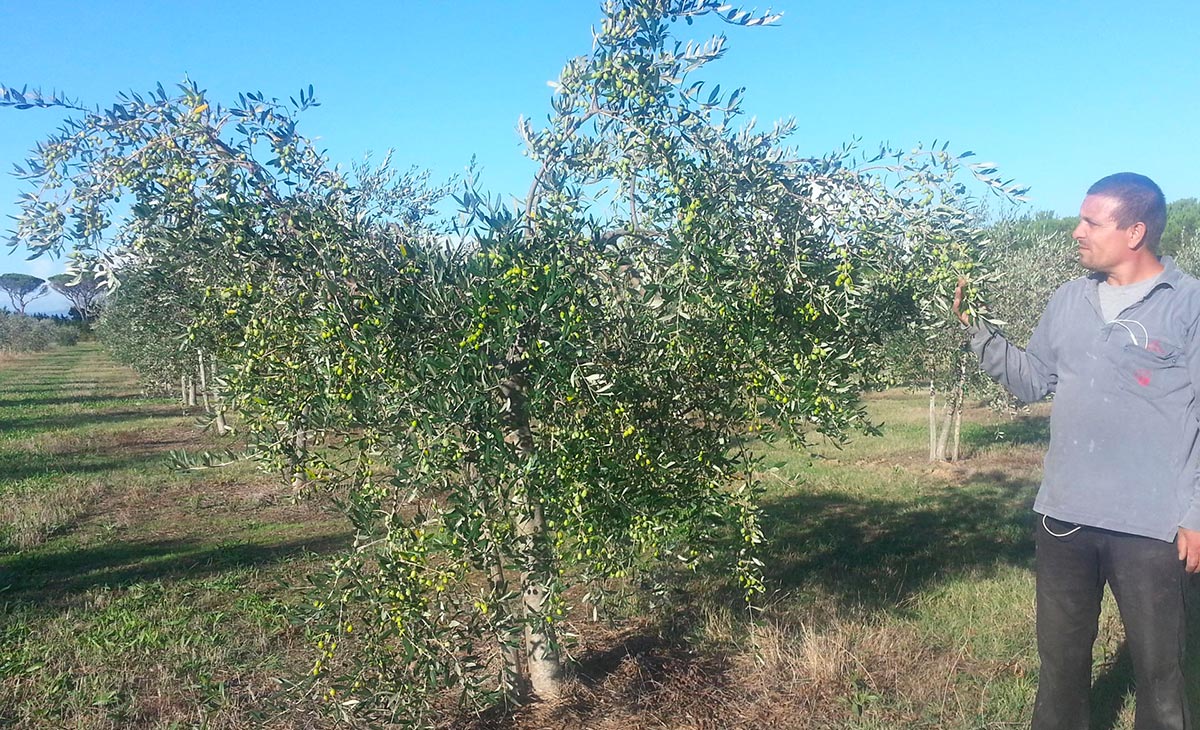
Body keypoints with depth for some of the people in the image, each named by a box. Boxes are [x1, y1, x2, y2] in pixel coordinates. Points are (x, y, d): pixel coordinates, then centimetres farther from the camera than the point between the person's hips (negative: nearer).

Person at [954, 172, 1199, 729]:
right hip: (1063, 515, 5)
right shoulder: (1068, 300, 8)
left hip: (1151, 524, -4)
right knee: (1060, 655, 19)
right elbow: (1030, 382, 10)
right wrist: (978, 329, -1)